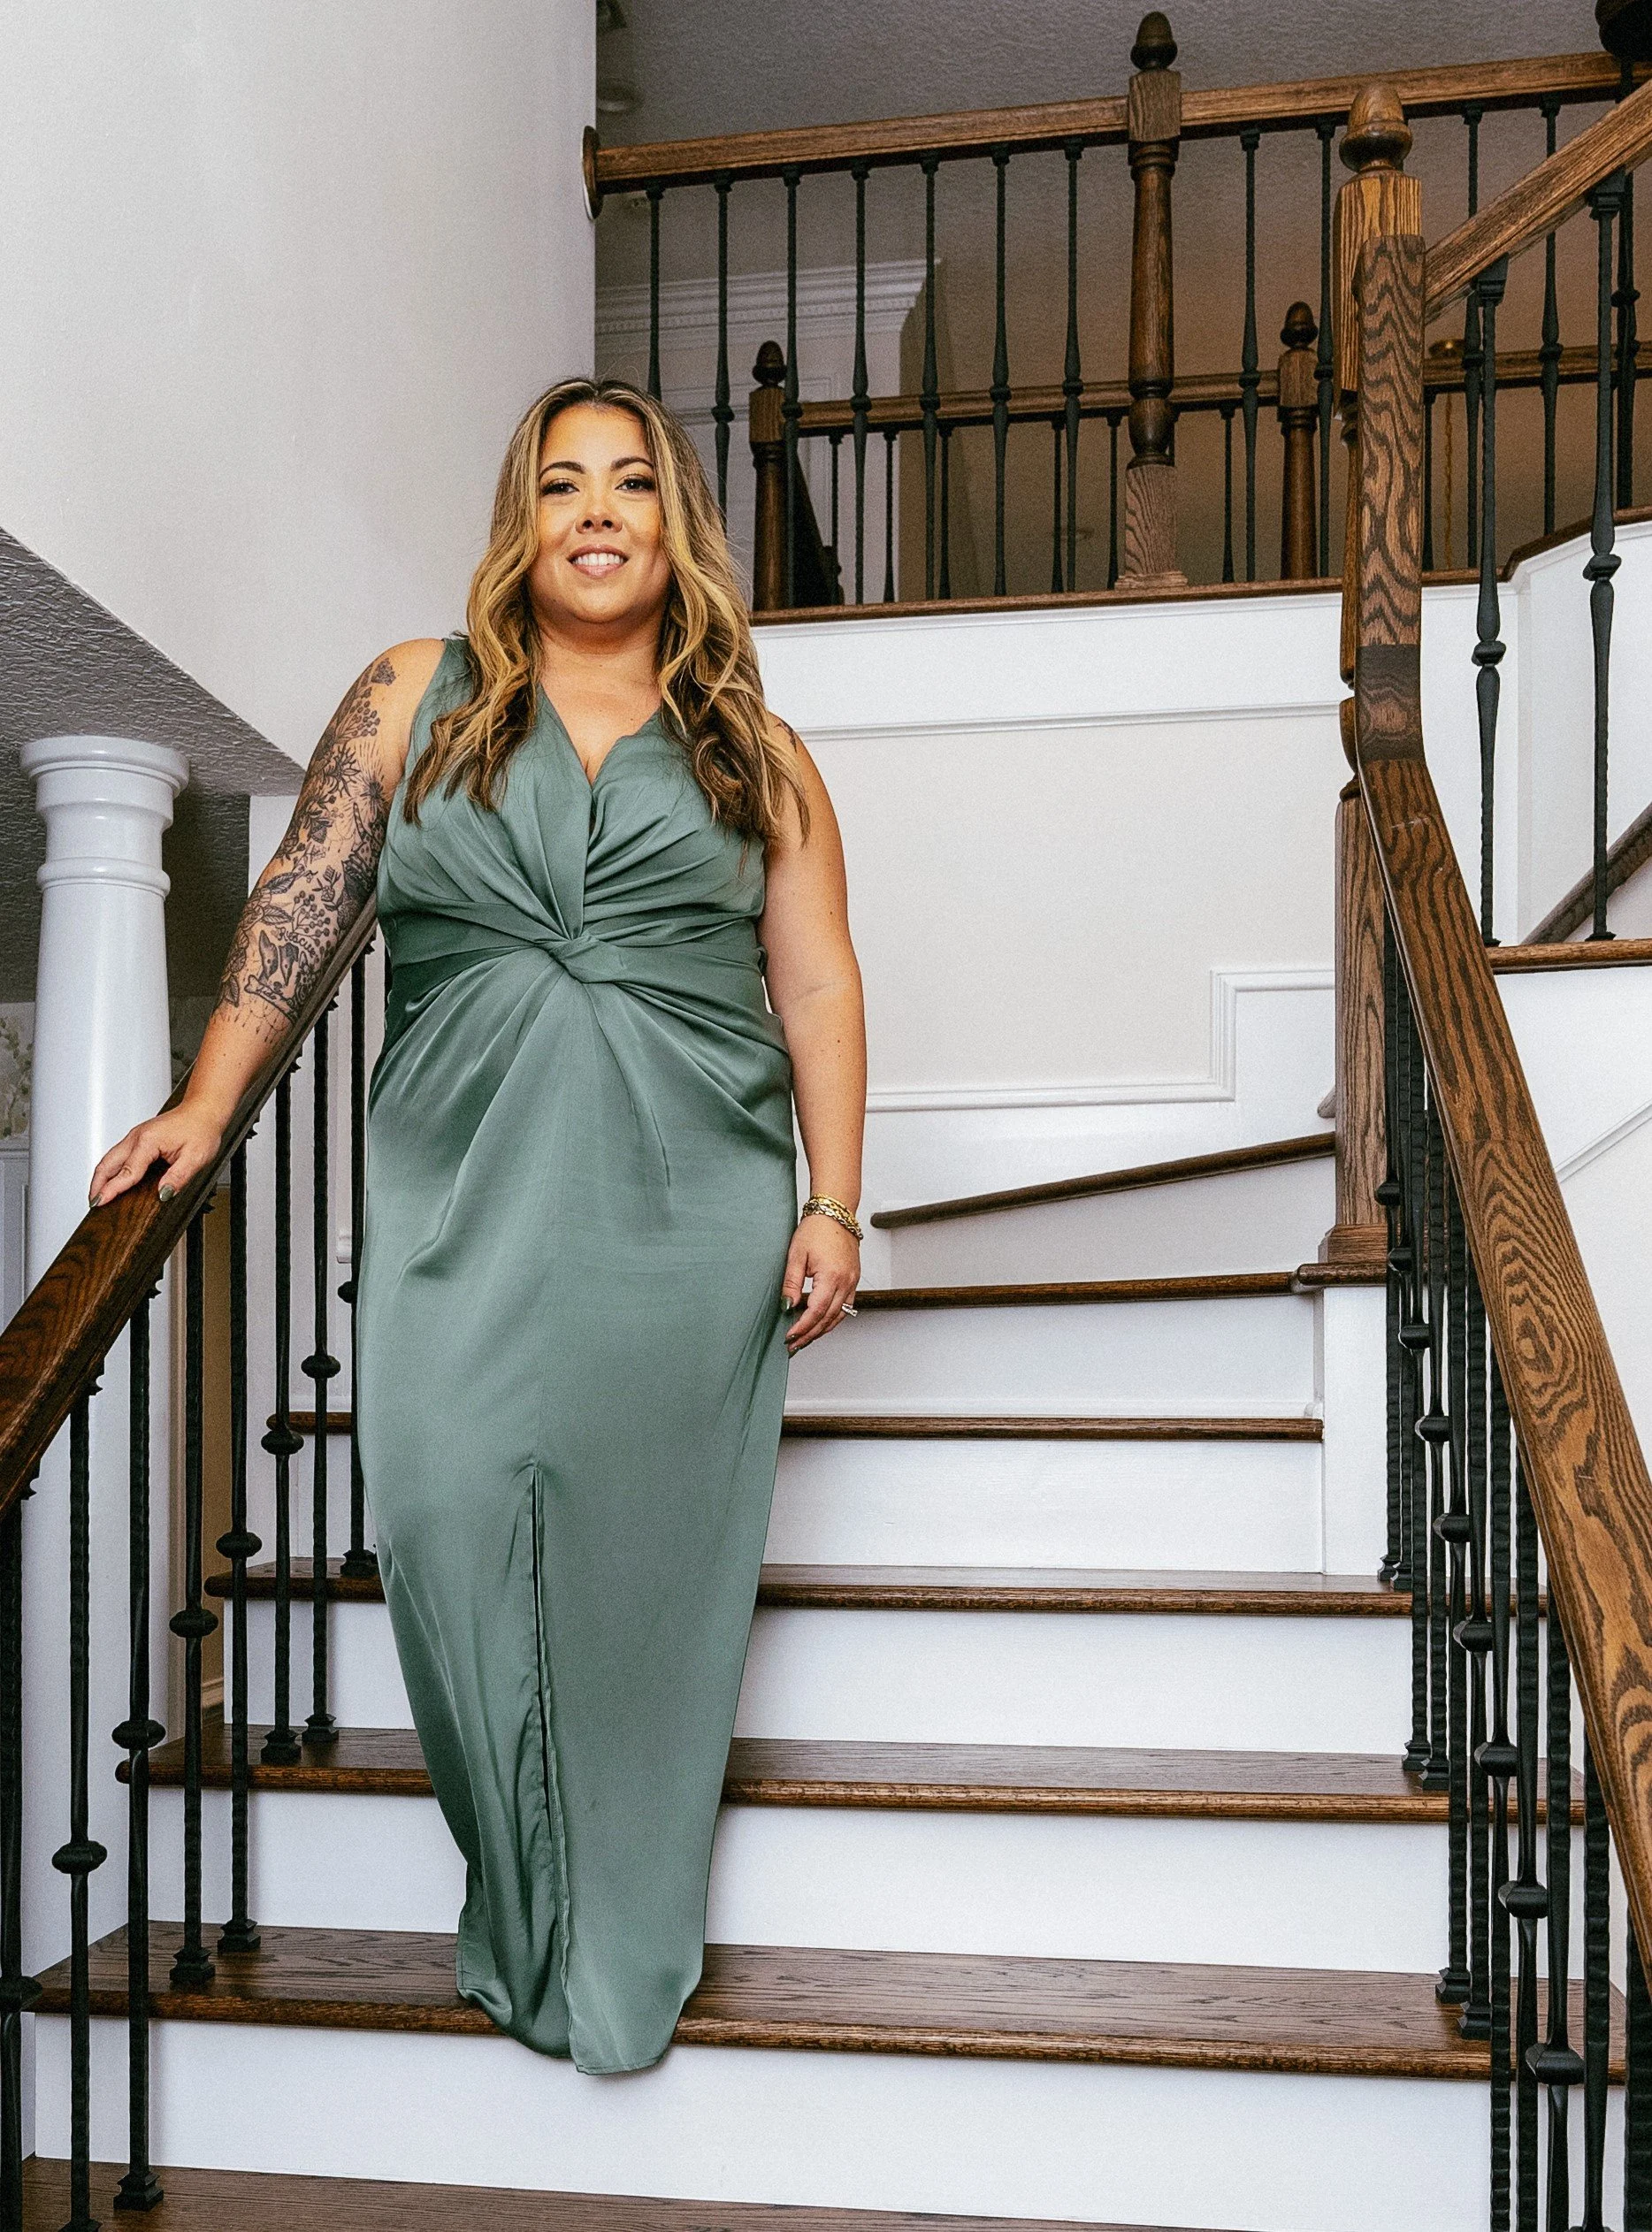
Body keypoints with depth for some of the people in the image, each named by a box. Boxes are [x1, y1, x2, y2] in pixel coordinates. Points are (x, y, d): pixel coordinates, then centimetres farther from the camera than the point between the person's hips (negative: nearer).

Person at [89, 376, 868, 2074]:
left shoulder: (751, 753, 11)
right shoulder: (414, 701, 11)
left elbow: (817, 981, 7)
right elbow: (302, 901, 6)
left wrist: (832, 1206, 0)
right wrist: (207, 1104, -4)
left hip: (690, 1214, 0)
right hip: (464, 1203, 0)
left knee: (650, 1557, 1)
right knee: (453, 1510, -10)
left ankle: (621, 1951, 17)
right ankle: (529, 1909, 11)